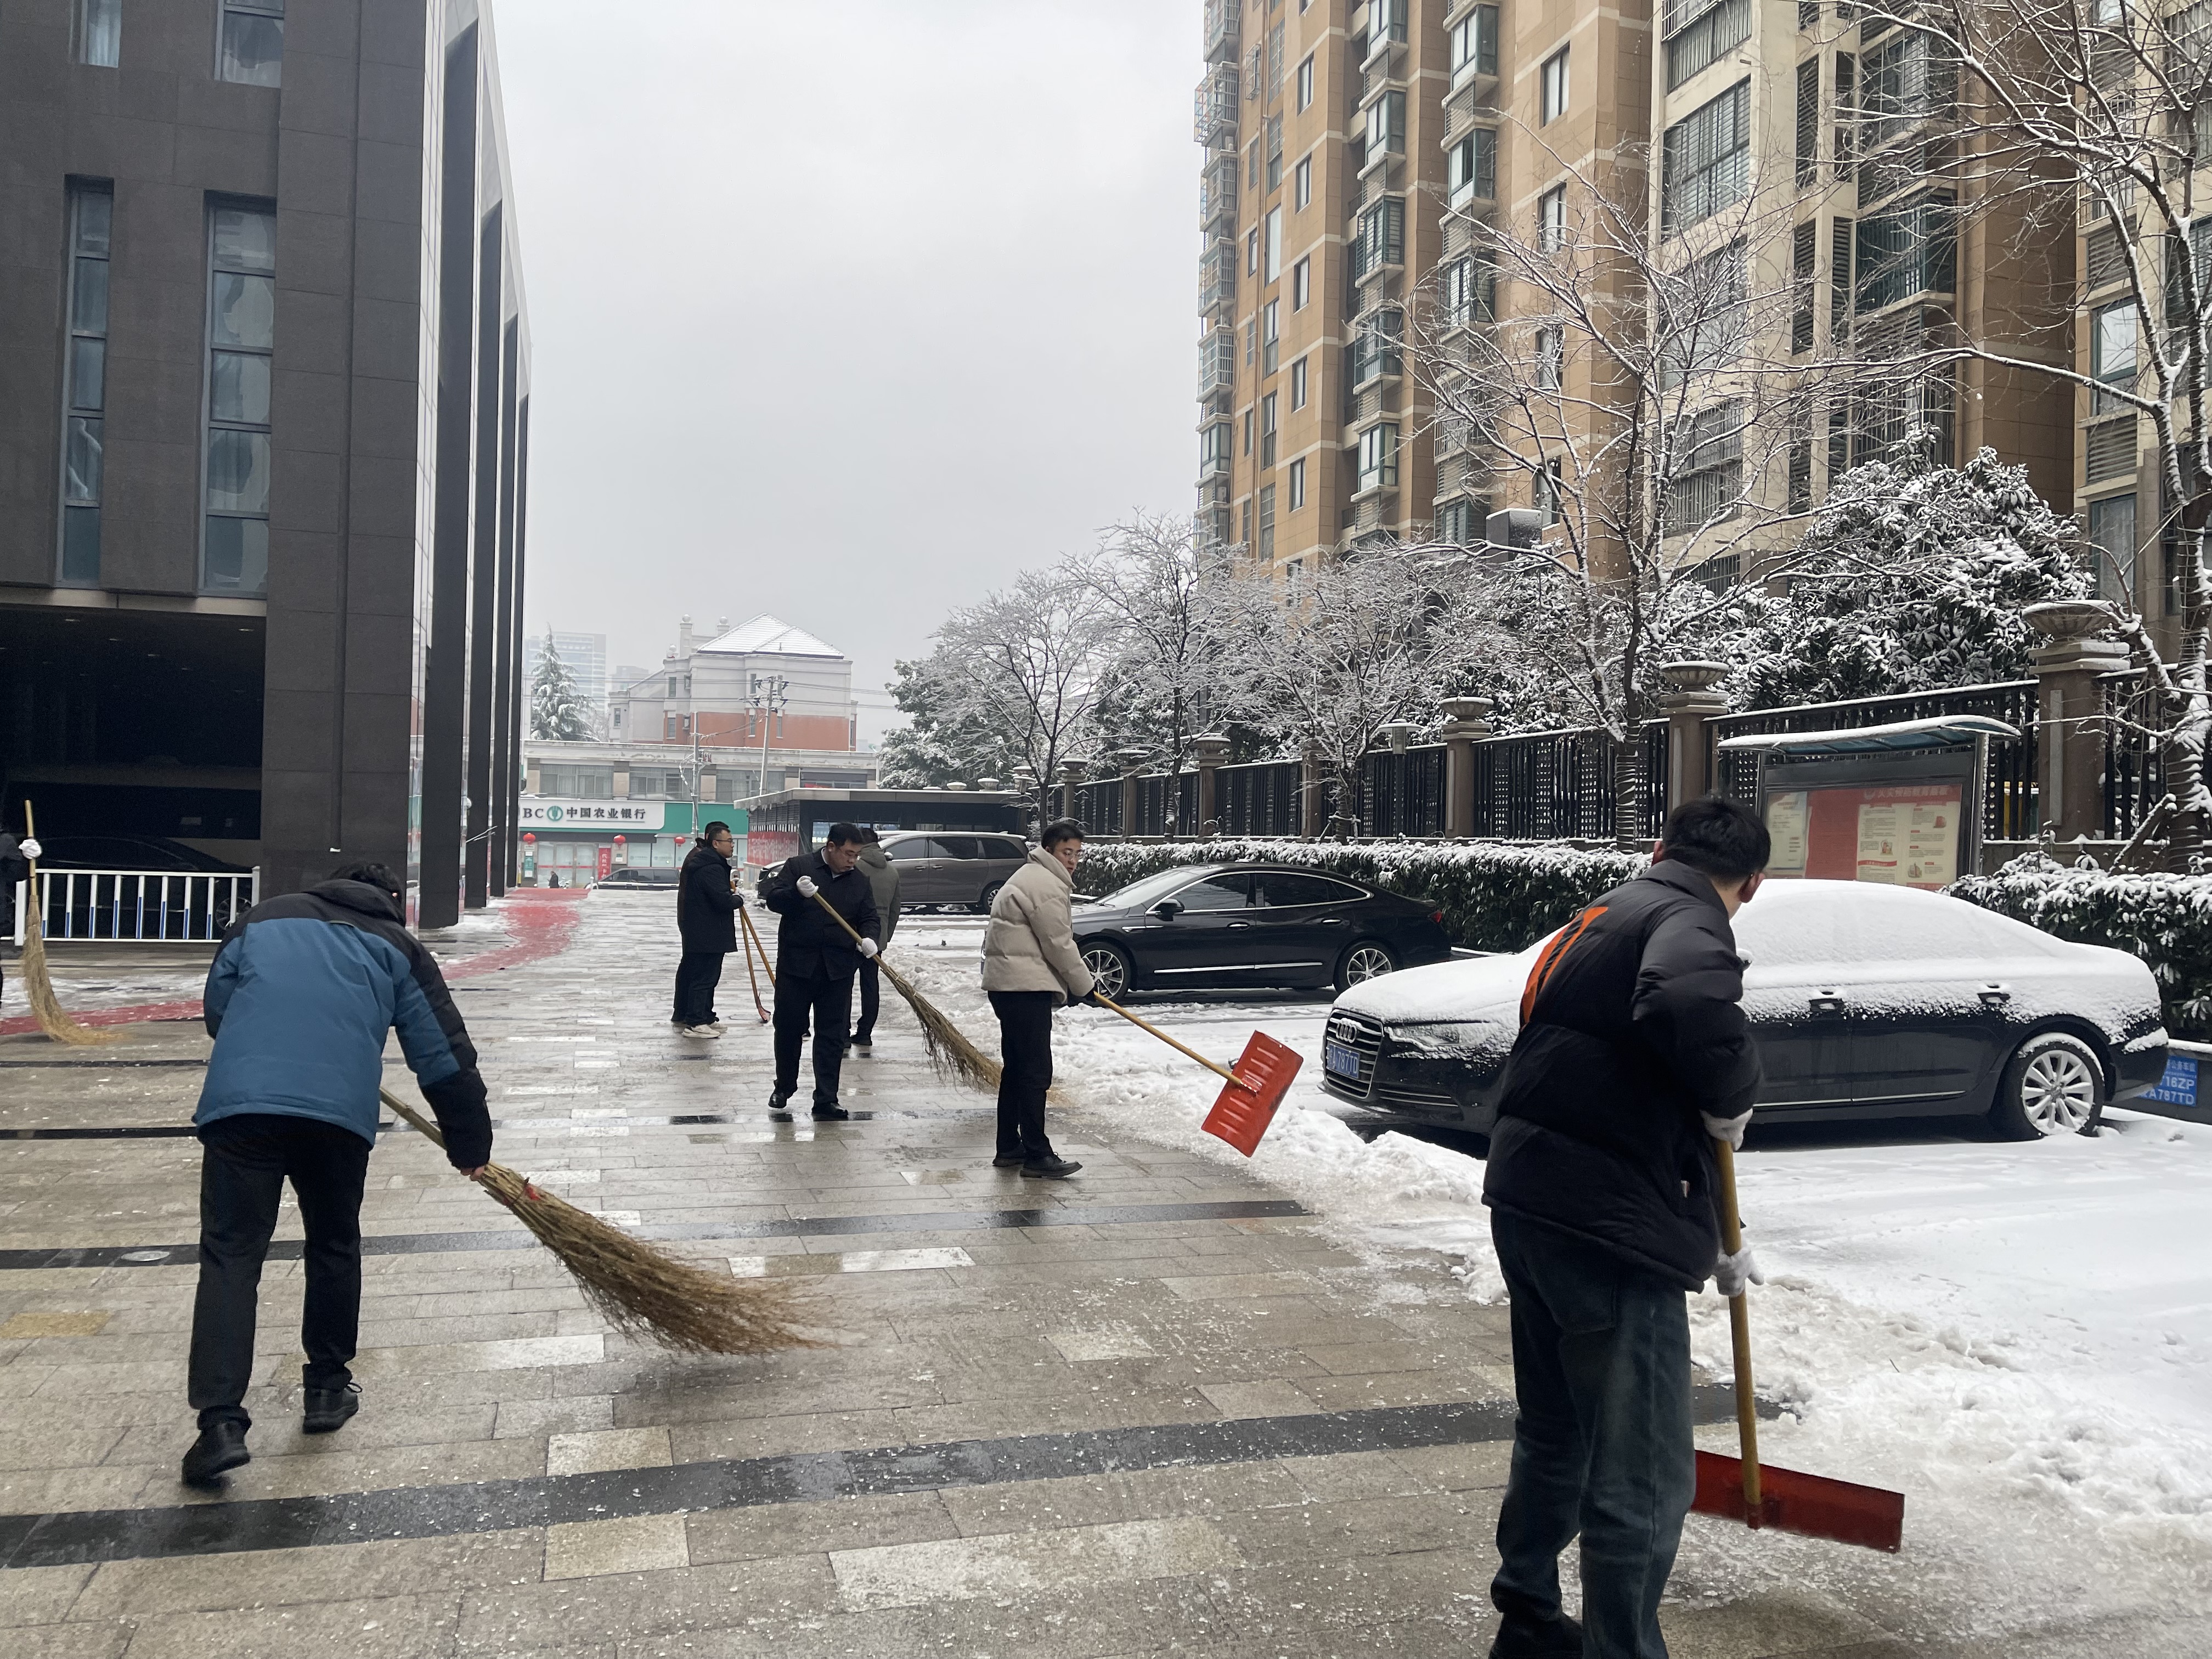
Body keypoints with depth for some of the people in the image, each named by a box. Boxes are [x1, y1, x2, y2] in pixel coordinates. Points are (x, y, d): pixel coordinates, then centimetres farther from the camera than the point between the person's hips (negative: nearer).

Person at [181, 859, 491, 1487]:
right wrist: (469, 1143, 23)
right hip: (340, 1111, 0)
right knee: (334, 1246, 21)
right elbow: (444, 1053, 14)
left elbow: (217, 1010, 30)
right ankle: (327, 1387, 29)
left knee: (230, 1255, 4)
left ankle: (221, 1422, -7)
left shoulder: (262, 918, 24)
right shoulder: (398, 947, 18)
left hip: (238, 1101, 1)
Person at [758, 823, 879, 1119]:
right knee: (789, 1028, 7)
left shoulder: (860, 880, 8)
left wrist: (869, 938, -13)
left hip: (838, 969, 2)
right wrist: (797, 893, -27)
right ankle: (783, 1089, 26)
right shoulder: (797, 867, -2)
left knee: (833, 1034, 2)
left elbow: (869, 918, 9)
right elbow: (773, 900, -7)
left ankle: (826, 1099, 8)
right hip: (796, 964, -2)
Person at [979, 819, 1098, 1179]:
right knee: (1036, 1071, -8)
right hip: (1026, 987, -11)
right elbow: (1059, 947, -14)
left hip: (1007, 984, 11)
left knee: (1016, 1068, 16)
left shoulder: (1032, 877, 21)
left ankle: (1009, 1148, 23)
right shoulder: (1047, 886, -14)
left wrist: (1079, 983, 20)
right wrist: (1085, 987, -2)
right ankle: (1038, 1155, -6)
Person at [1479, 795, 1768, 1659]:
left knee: (1555, 1438, 25)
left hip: (1531, 1203, 10)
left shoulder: (1601, 918, 21)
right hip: (1609, 1230, -10)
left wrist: (1711, 1241, 35)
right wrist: (1732, 1099, -13)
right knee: (1643, 1483, 3)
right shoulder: (1689, 921, -8)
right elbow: (1690, 1006, -36)